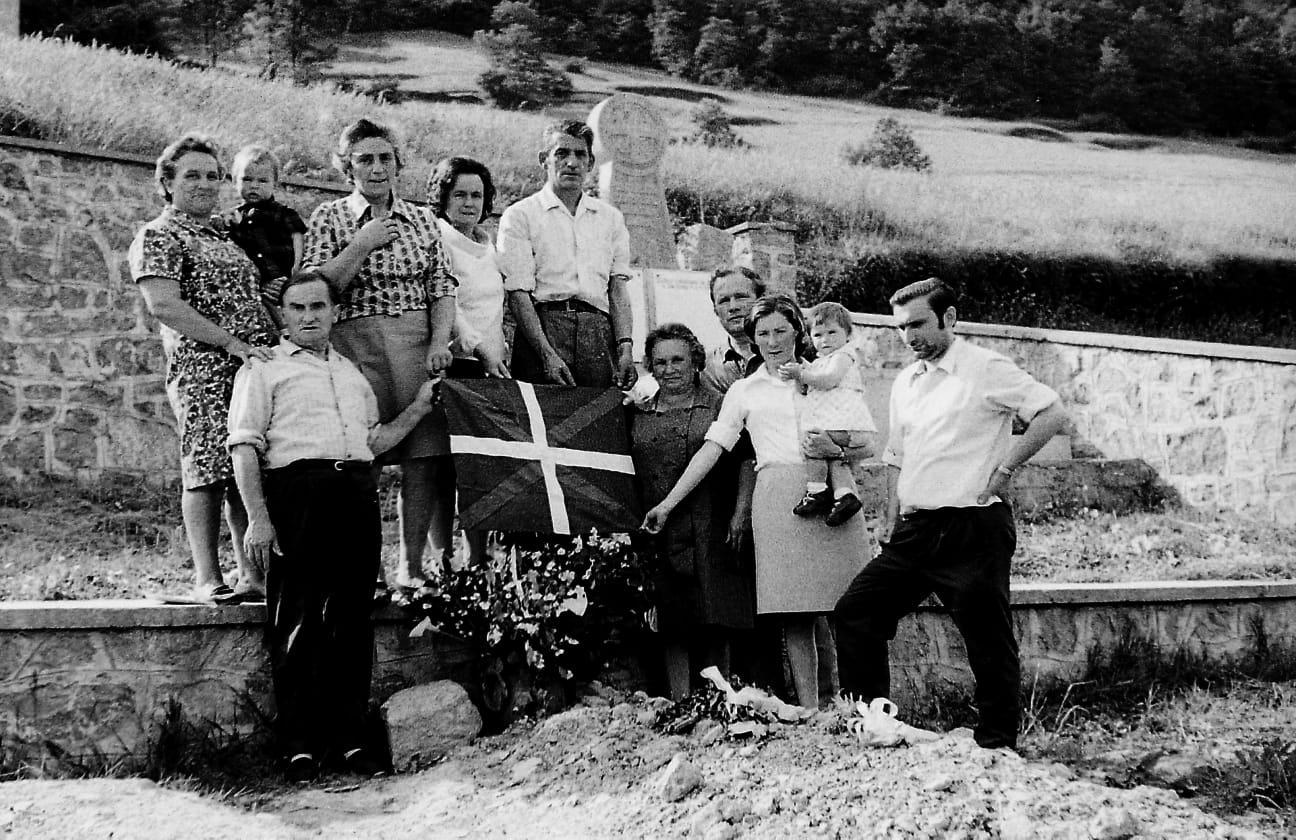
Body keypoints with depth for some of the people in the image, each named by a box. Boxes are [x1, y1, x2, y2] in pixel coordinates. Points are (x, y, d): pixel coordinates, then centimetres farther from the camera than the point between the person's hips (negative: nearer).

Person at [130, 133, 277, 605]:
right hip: (204, 370, -7)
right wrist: (233, 343, -18)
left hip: (255, 368, 7)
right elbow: (164, 305, -13)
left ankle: (253, 576, 8)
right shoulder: (158, 237, -1)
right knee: (207, 474, -8)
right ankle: (208, 580, -5)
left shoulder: (223, 241, 25)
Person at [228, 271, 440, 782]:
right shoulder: (263, 369, 11)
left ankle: (349, 737, 7)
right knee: (297, 621, -6)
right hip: (297, 487, -5)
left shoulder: (353, 373, 28)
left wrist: (418, 408, 19)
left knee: (352, 620, 2)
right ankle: (300, 745, -3)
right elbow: (245, 447, 1)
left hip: (358, 491, 5)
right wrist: (258, 519, -10)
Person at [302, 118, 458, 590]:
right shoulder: (329, 219, 7)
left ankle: (412, 564, 3)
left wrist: (440, 341, -4)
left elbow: (442, 287, 11)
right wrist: (362, 245, -8)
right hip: (356, 347, -2)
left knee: (424, 458, -4)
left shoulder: (422, 219, 15)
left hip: (417, 344, 3)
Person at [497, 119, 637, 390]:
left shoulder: (611, 217, 20)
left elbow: (618, 287, 12)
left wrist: (625, 347, -4)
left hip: (600, 333, 3)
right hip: (544, 326, -3)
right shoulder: (520, 216, 6)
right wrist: (547, 355, -16)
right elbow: (518, 292, -4)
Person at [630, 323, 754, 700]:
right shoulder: (637, 414, 14)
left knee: (715, 629, -2)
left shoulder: (718, 406, 7)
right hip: (657, 538, 2)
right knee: (672, 627, 0)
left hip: (710, 536, -2)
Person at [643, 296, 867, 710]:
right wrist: (667, 504, 6)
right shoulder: (745, 390, 17)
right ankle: (809, 712, -3)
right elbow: (711, 448, 12)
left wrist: (834, 449, -7)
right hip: (778, 501, 0)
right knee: (794, 616, -5)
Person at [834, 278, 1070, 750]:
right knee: (855, 612, 1)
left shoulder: (985, 369, -6)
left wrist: (1004, 469, -12)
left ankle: (998, 745, 10)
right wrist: (892, 515, 15)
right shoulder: (905, 383, 17)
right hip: (916, 532, 7)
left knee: (988, 641, -1)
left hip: (972, 528, -7)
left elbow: (1052, 414, -13)